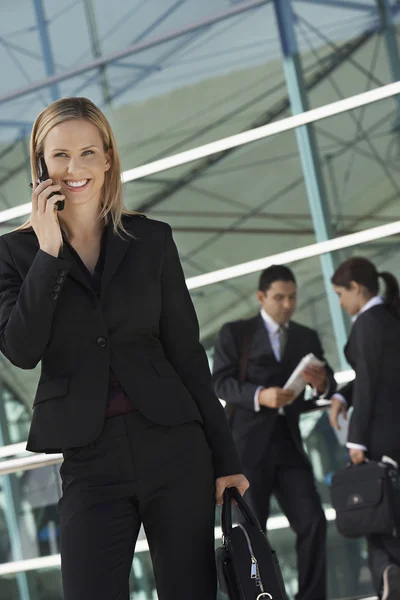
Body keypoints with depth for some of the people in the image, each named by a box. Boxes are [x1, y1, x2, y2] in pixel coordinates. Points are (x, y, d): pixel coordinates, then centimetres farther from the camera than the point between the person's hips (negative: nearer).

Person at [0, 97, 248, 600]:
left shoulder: (151, 240, 7)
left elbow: (187, 352, 8)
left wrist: (226, 459, 5)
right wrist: (50, 251, -13)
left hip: (174, 448, 1)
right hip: (91, 462, -1)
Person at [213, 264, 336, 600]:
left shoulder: (307, 338, 15)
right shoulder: (235, 333, 3)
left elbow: (329, 387, 8)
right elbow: (221, 383, -8)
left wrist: (322, 383, -17)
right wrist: (259, 395, -25)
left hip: (289, 445, 3)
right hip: (247, 445, -3)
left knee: (313, 522, -9)